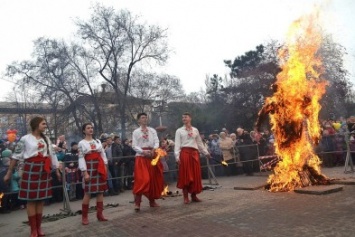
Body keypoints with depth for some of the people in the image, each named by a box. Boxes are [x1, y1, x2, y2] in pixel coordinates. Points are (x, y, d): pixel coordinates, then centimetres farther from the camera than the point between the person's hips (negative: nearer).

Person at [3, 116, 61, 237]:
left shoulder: (46, 139, 12)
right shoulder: (25, 139, -3)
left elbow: (52, 155, 16)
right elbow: (16, 156, 0)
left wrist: (57, 171, 17)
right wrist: (9, 172, 1)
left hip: (44, 170, 5)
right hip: (31, 169, -5)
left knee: (41, 199, 9)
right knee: (31, 199, 1)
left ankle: (39, 227, 20)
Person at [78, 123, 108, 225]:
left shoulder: (98, 141, 12)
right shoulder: (81, 143, -1)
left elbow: (103, 155, 11)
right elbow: (81, 158, -7)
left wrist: (105, 167, 3)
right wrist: (85, 172, -14)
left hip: (99, 167, 5)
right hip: (89, 167, -4)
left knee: (100, 191, 6)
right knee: (88, 192, -3)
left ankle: (99, 214, 14)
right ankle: (84, 216, 7)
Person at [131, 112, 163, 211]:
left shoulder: (152, 130, 11)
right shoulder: (136, 132, 3)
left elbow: (157, 142, 2)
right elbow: (134, 146, -3)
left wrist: (153, 150, -17)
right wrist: (143, 151, -16)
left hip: (152, 156, 4)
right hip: (141, 157, -3)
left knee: (153, 179, 8)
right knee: (141, 179, -11)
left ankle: (152, 201, 22)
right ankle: (137, 202, -3)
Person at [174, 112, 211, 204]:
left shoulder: (195, 130, 15)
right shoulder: (179, 131, 6)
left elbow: (200, 143, 19)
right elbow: (177, 144, -1)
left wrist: (206, 152, 16)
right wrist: (177, 156, -12)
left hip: (194, 153, 3)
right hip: (184, 153, -3)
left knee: (196, 175, 4)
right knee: (185, 175, -4)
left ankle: (194, 196, 15)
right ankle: (186, 197, 2)